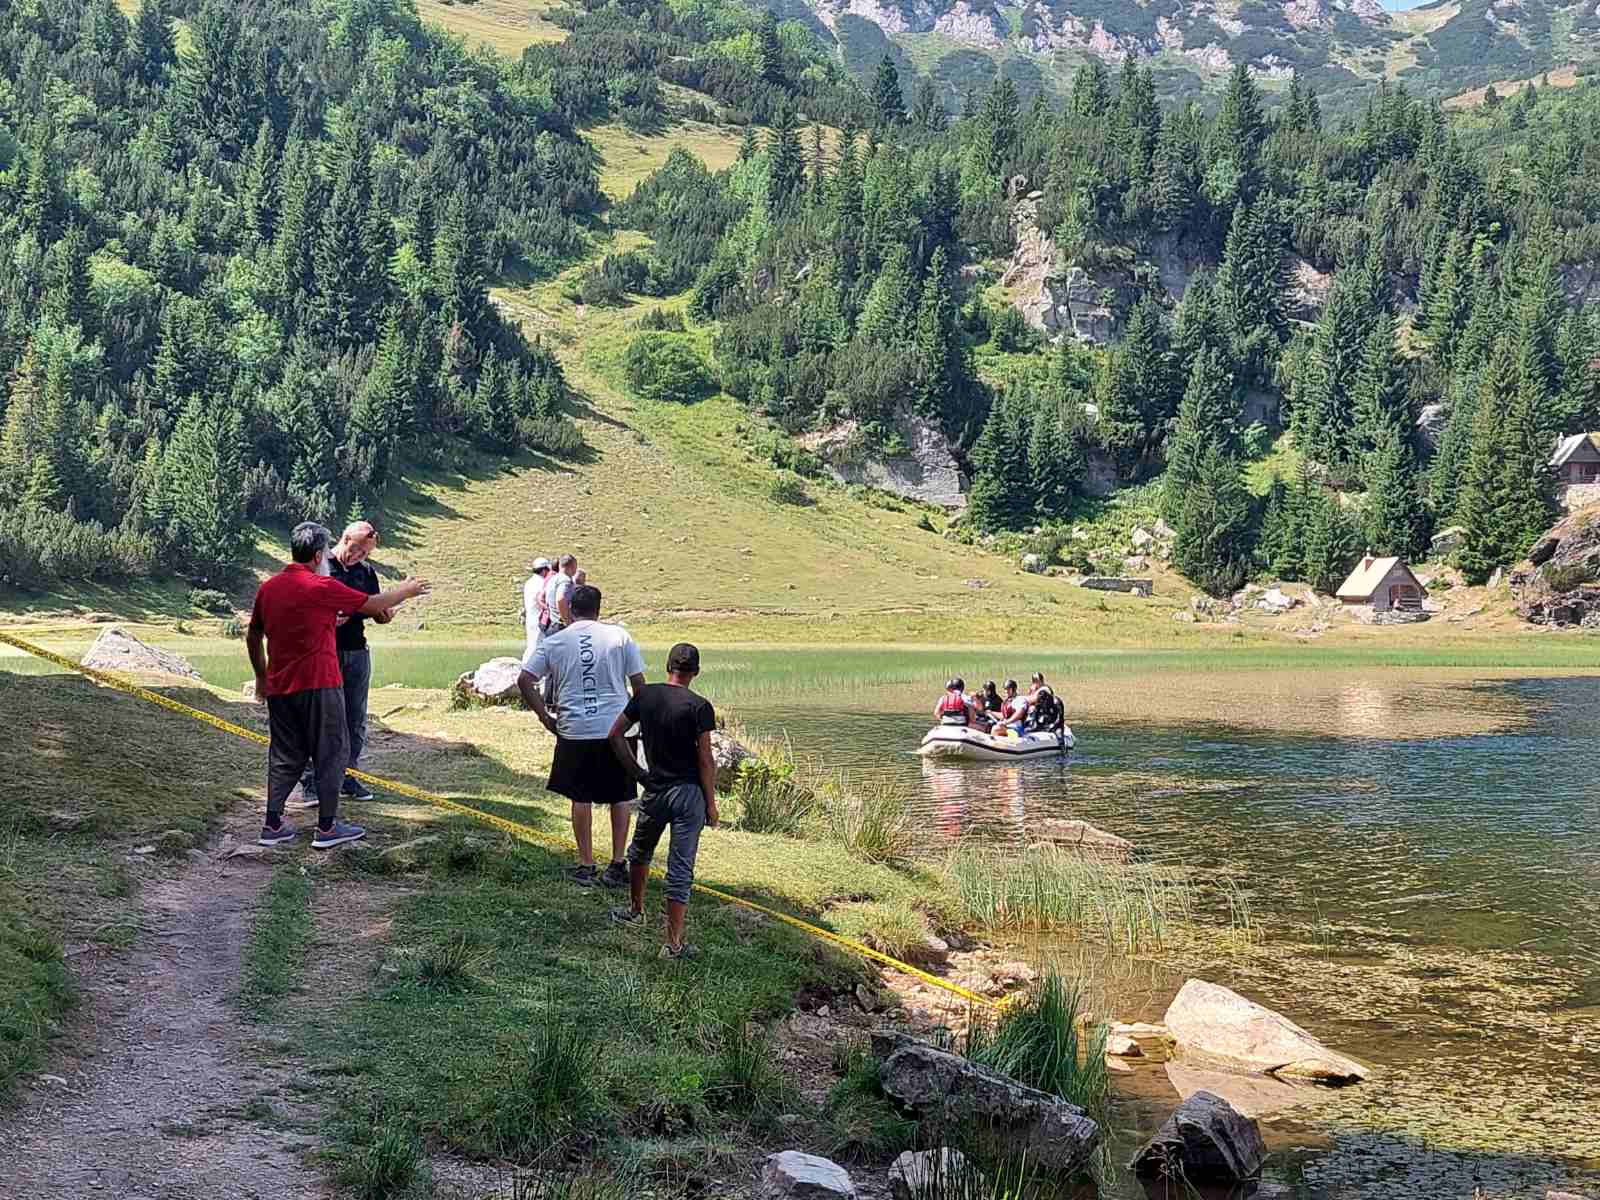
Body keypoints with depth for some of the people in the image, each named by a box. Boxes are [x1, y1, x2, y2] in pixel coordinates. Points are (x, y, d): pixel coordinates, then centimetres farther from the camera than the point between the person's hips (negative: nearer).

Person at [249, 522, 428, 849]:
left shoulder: (268, 588, 7)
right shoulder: (322, 587, -11)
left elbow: (253, 637, 16)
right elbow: (373, 605, -3)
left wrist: (261, 676, 27)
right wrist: (406, 591, 14)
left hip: (279, 687, 6)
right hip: (318, 685, -6)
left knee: (285, 755, 14)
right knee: (331, 751, 4)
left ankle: (272, 825, 12)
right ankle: (327, 828, 5)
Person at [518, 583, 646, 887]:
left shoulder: (553, 642, 1)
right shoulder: (619, 636, -1)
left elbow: (524, 681, -1)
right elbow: (639, 682, -1)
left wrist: (545, 717, 6)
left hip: (574, 732, 0)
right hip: (616, 728, 0)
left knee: (581, 798, 12)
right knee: (621, 798, 13)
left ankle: (586, 865, 16)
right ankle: (617, 866, 13)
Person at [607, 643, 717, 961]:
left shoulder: (645, 695, 1)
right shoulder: (699, 707, -12)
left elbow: (615, 734, 5)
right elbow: (705, 760, -12)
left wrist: (638, 774, 11)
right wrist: (711, 803, -3)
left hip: (655, 789, 3)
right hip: (689, 792, -3)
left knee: (640, 851, 28)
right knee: (681, 868, 0)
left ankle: (636, 911, 46)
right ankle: (674, 944, 3)